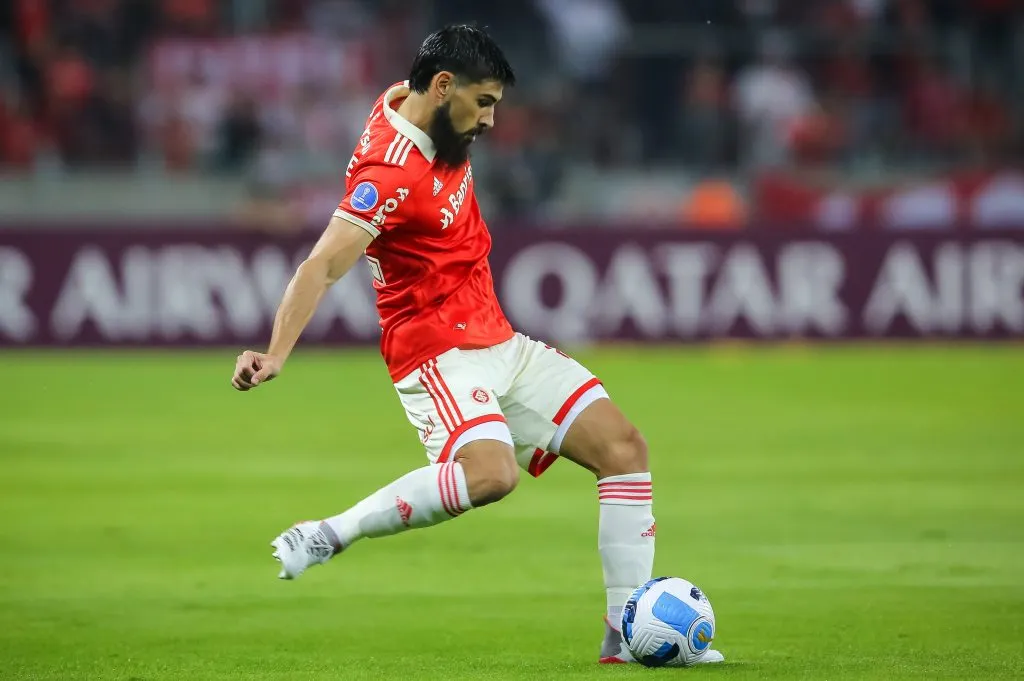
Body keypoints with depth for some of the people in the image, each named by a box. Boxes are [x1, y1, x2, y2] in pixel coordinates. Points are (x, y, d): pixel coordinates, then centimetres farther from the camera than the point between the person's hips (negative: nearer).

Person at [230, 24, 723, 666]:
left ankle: (627, 633, 2)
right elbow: (322, 267, -30)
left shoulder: (403, 101, 5)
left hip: (500, 344, 10)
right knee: (491, 471, -36)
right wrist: (275, 356, -41)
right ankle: (326, 537, -19)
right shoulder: (393, 172, -22)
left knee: (623, 446, 0)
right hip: (441, 355, -10)